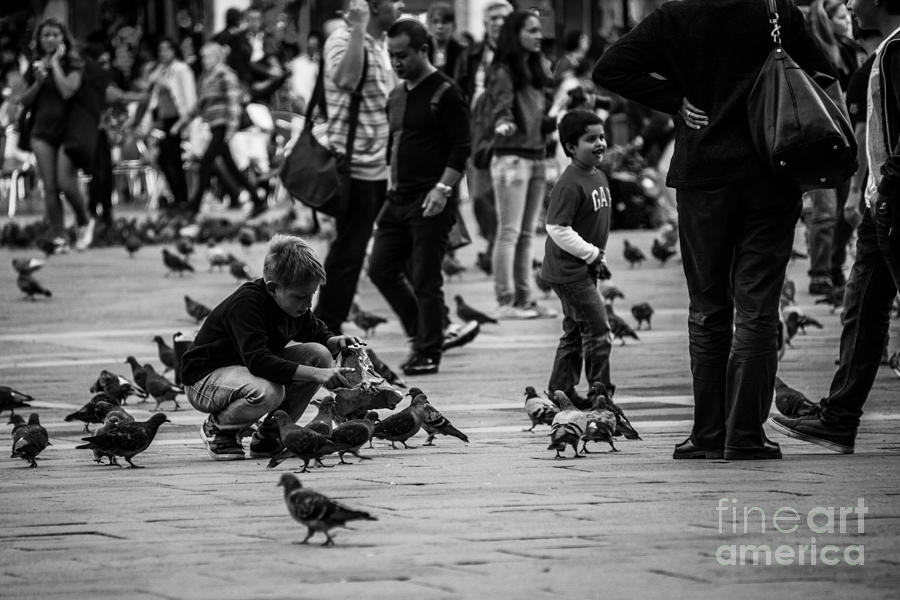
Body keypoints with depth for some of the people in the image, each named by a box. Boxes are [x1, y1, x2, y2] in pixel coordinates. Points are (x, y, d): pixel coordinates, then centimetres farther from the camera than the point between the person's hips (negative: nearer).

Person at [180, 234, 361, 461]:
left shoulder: (295, 304, -3)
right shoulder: (245, 304, -29)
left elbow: (318, 335, 14)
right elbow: (257, 361, -39)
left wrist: (335, 342, -12)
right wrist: (316, 374, -43)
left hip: (250, 370, 8)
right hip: (204, 378, -8)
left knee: (319, 354, -12)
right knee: (267, 392, -39)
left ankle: (269, 435, 0)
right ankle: (217, 428, -6)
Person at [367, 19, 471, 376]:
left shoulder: (444, 93, -8)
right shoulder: (397, 95, 15)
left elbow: (461, 149, -12)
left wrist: (443, 189, -20)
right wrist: (393, 184, 17)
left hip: (430, 202, -8)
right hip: (398, 198, 8)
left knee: (425, 280, -5)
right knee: (381, 268, 6)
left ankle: (428, 353, 4)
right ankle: (421, 333, 20)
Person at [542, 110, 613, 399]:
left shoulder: (599, 177, 10)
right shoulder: (569, 185, -21)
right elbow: (557, 228, -24)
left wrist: (599, 255, 10)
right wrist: (592, 254, -19)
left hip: (585, 268, 10)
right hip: (569, 269, -10)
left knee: (575, 331, 14)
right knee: (598, 329, -8)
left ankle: (560, 391, 22)